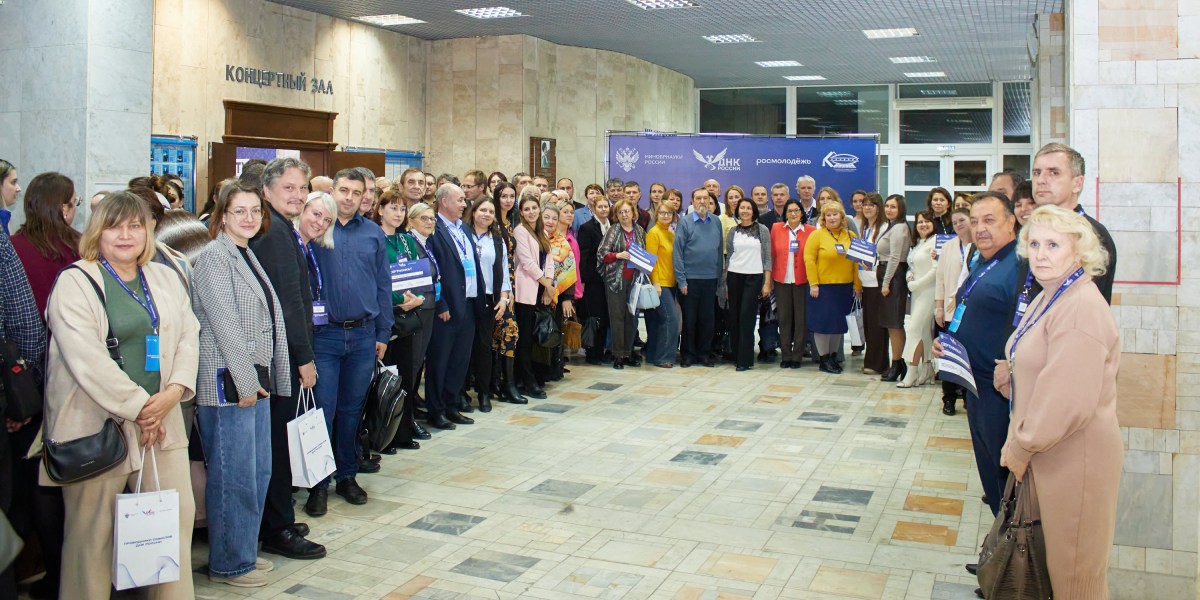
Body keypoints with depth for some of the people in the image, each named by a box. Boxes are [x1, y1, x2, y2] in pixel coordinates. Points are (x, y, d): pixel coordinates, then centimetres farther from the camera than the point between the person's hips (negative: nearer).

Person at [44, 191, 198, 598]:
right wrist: (137, 406, -13)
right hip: (96, 425, -5)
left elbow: (189, 336, 8)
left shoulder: (165, 279, 13)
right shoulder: (74, 283, -5)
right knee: (91, 530, 4)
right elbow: (87, 359, -14)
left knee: (177, 516, 7)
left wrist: (174, 391, -8)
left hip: (161, 422, 5)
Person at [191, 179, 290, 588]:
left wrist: (260, 378, 15)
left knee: (258, 471, 14)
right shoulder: (213, 257, -10)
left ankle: (244, 551, 27)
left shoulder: (248, 256, 16)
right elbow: (224, 324, -16)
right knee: (234, 475, -1)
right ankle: (229, 564, 11)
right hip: (227, 384, -9)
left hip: (255, 380, 9)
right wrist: (245, 383, -17)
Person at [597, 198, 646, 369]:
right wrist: (618, 255, -17)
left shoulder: (640, 232, 11)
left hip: (634, 279, 4)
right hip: (616, 279, -3)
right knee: (617, 315, -3)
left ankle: (628, 353, 15)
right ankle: (618, 355, 3)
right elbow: (602, 254, -4)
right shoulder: (613, 231, 0)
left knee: (632, 316, 5)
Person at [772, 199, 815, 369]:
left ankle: (797, 356, 11)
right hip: (781, 280, 1)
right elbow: (772, 254, 5)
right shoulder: (776, 229, 4)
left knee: (800, 318, 2)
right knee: (784, 318, 5)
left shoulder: (811, 231, 1)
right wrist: (769, 278, 2)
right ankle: (786, 355, 13)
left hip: (802, 280, -1)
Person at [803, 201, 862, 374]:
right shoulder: (817, 235, -4)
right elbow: (809, 259, -8)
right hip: (823, 286, -4)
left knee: (839, 323, 11)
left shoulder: (850, 236, 8)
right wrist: (813, 284, -13)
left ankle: (833, 356, 24)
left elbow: (856, 262, 8)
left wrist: (857, 285, 3)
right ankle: (824, 359, 9)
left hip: (844, 287, 4)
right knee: (823, 322, 0)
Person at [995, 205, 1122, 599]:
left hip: (1075, 458, -9)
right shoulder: (1046, 300, 10)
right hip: (1045, 450, 9)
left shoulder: (1082, 309, -22)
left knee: (1074, 568, 6)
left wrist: (1021, 448, -14)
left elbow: (1068, 402, -25)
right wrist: (1019, 443, 5)